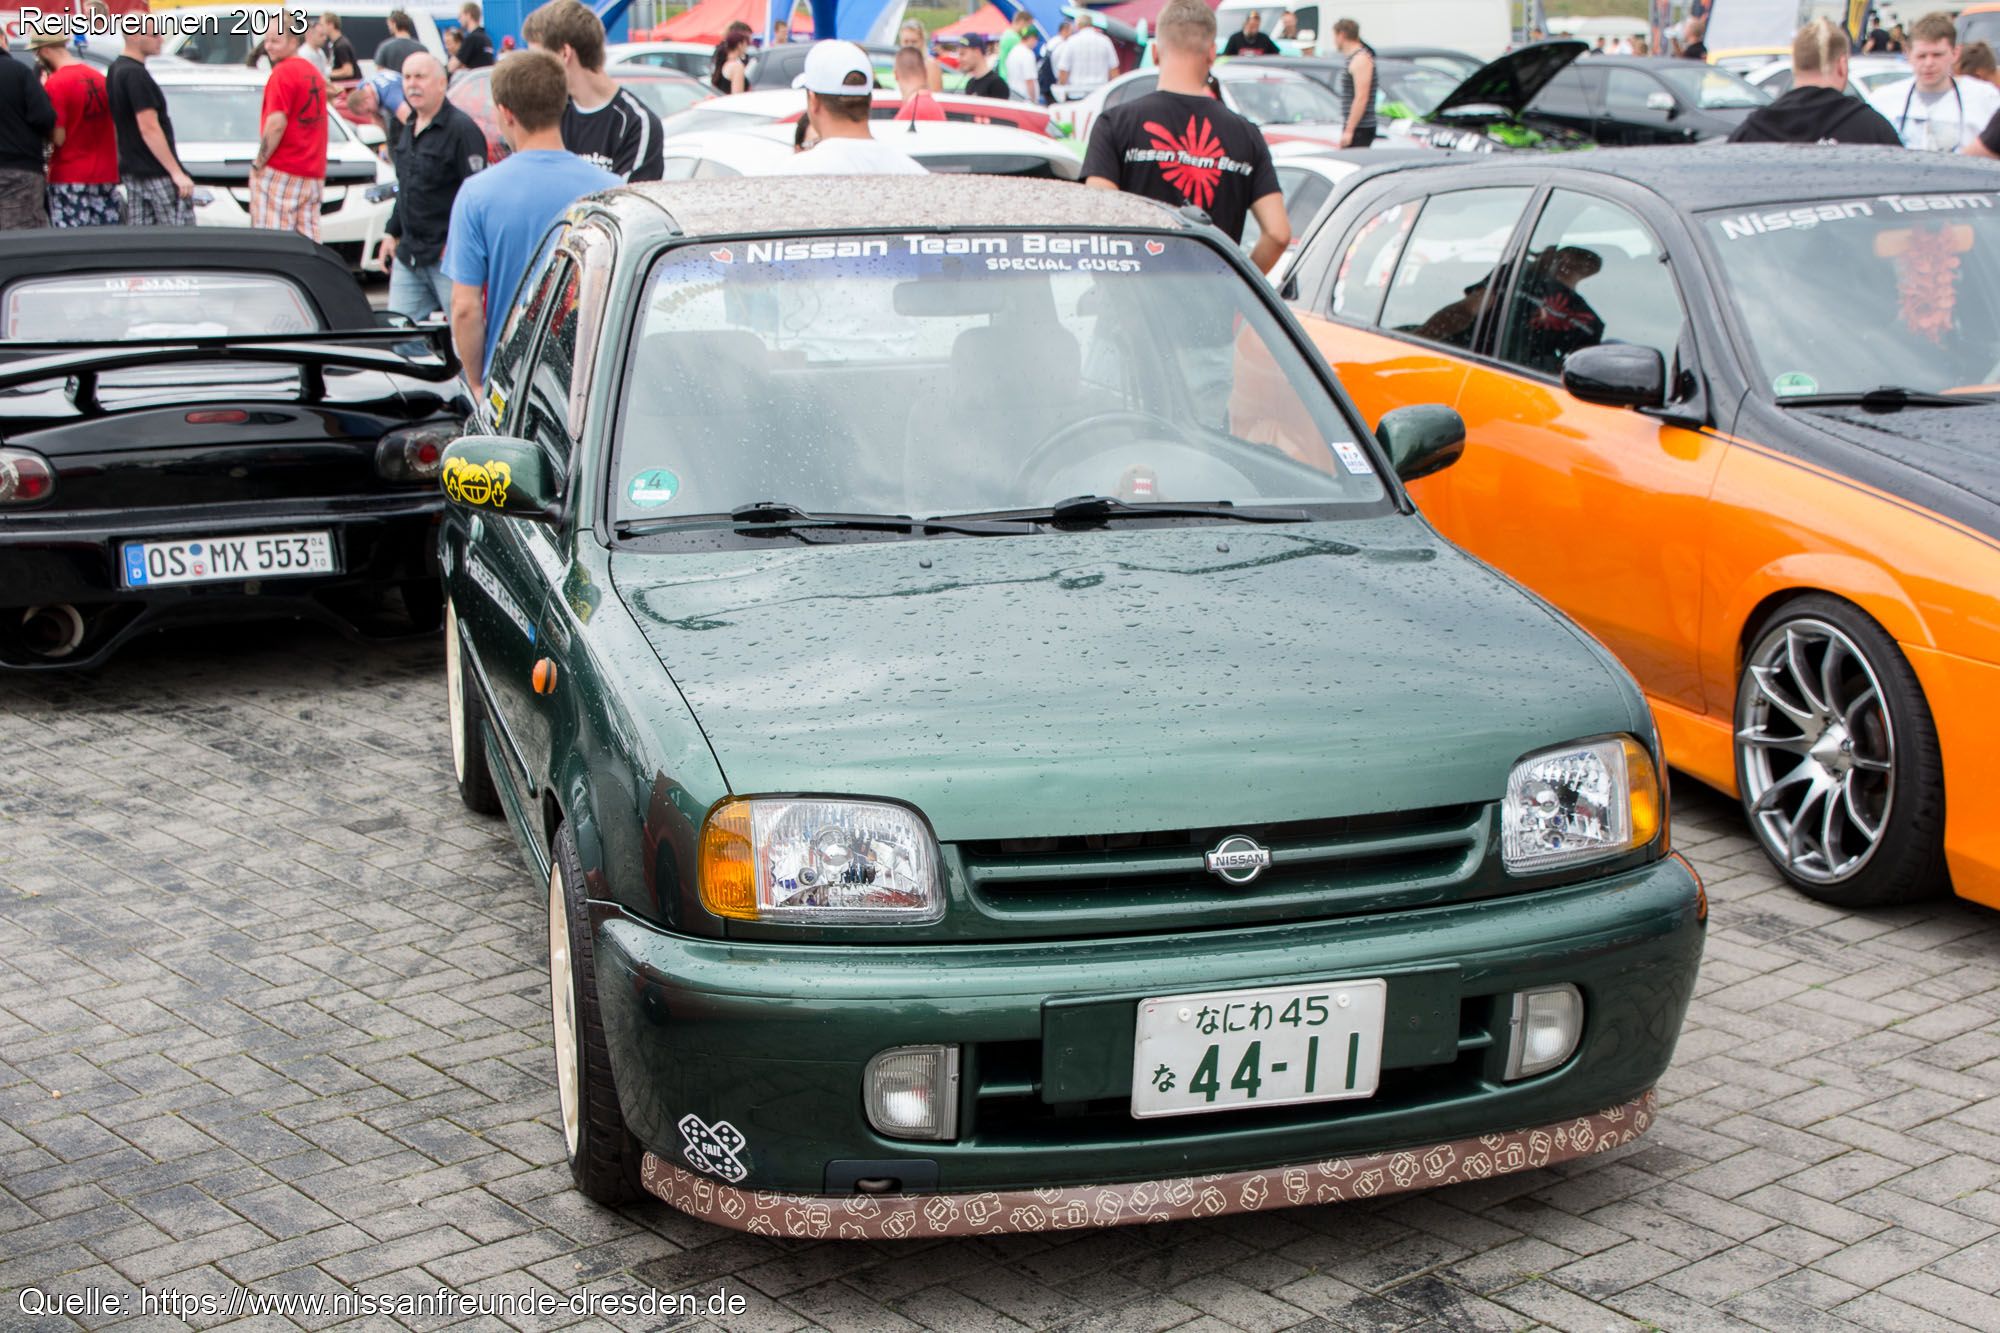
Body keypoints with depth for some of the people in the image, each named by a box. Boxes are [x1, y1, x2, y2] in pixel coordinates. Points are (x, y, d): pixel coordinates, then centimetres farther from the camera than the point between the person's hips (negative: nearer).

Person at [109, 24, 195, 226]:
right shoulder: (136, 75, -17)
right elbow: (149, 128, -21)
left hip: (131, 170, 10)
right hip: (156, 173, -10)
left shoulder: (115, 69, 13)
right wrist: (177, 173, -21)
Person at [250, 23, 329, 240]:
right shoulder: (313, 72, 16)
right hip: (314, 172, 8)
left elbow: (277, 124, -19)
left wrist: (259, 162, -11)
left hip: (280, 173, -8)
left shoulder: (282, 72, -11)